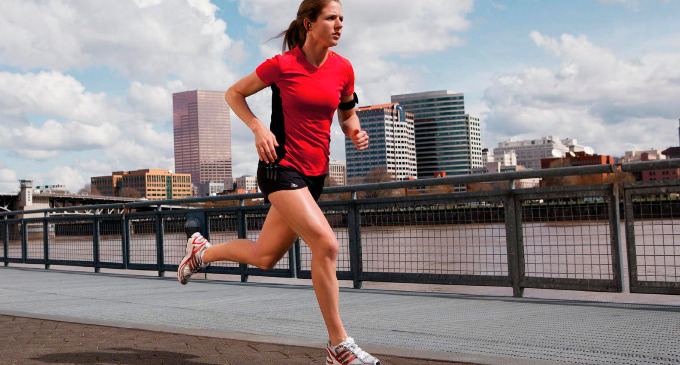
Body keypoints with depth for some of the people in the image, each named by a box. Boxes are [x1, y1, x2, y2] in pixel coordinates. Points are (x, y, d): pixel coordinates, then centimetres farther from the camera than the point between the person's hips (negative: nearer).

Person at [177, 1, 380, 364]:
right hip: (280, 166, -6)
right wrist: (258, 128, -11)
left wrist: (354, 131, -3)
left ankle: (202, 250, 41)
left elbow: (347, 112, 19)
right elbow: (233, 94, 4)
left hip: (315, 173, 6)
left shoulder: (343, 69, 3)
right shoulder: (282, 65, -9)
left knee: (264, 258, 13)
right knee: (326, 244, -21)